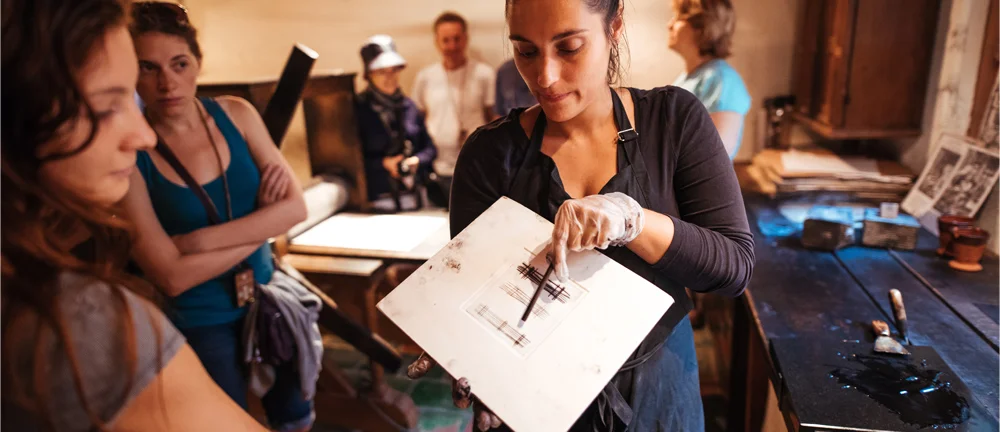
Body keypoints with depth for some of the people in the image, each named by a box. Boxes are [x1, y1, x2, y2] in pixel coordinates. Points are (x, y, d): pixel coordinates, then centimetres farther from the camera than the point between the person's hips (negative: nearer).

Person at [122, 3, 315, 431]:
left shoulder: (236, 114, -7)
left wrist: (203, 239, -20)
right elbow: (172, 276, -21)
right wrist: (262, 224, -16)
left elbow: (296, 206, -12)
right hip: (200, 323, -3)